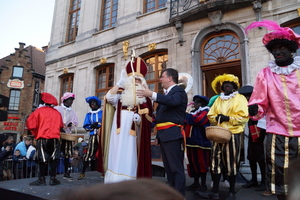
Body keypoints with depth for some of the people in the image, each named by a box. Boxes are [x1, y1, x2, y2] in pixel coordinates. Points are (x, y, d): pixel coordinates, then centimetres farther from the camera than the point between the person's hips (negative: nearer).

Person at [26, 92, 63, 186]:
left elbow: (30, 124, -3)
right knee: (53, 158, 9)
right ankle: (53, 179, 11)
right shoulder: (57, 113, 9)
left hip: (42, 138, -2)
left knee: (43, 159, 4)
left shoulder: (39, 111, -1)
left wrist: (36, 134, 11)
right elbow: (60, 125, 10)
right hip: (55, 138, 3)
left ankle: (42, 179, 9)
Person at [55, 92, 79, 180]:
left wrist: (70, 124, -14)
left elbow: (76, 122, 6)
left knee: (67, 155, 4)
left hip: (67, 134, 4)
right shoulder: (57, 109, 4)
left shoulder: (73, 112, 16)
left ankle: (66, 173, 10)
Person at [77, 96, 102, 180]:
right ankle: (83, 173, 5)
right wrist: (92, 126, -13)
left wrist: (98, 124, -15)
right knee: (89, 154, -3)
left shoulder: (102, 112, 6)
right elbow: (86, 127, 6)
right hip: (93, 136, 2)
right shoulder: (88, 114, 14)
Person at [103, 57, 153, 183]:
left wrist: (140, 117, -11)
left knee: (130, 156, 3)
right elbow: (109, 98, -10)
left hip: (134, 131, 1)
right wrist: (120, 82, -7)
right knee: (119, 154, -3)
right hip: (121, 129, -1)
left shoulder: (144, 97, 15)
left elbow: (148, 116, 11)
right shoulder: (120, 93, 10)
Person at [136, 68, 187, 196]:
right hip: (163, 134, 10)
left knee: (176, 167, -5)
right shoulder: (167, 93, 23)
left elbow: (173, 101, -28)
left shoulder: (178, 91, -4)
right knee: (168, 167, 15)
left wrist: (152, 94, -33)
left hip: (172, 134, -10)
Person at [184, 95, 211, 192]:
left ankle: (203, 184, 11)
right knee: (193, 162, 11)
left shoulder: (205, 111, -5)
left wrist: (188, 116, -8)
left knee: (201, 163, 0)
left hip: (201, 141, -7)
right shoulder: (193, 112, 20)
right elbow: (186, 123, 21)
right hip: (191, 140, 8)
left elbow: (197, 120, -22)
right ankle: (196, 182, 23)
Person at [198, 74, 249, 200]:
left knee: (232, 163, 4)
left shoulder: (240, 98, 2)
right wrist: (216, 118, -8)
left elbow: (243, 117, -9)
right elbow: (210, 116, 13)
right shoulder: (218, 100, 18)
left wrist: (228, 118, -18)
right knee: (216, 162, 3)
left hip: (233, 134, -4)